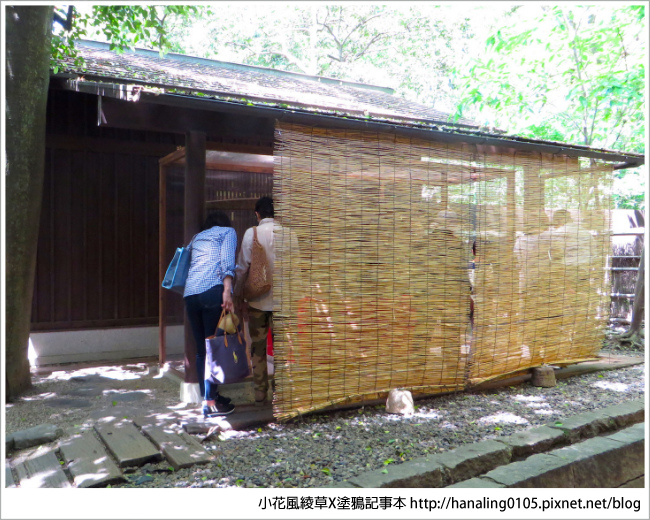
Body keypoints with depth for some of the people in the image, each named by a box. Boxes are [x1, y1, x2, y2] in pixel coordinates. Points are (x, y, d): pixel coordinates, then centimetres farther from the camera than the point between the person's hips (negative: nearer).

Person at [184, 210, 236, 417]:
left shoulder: (197, 237, 32)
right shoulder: (228, 231, 14)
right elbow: (226, 261, -3)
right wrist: (227, 291, -13)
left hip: (190, 294, 6)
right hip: (213, 291, -5)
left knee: (201, 348, 11)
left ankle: (210, 396, 19)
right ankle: (211, 403, -3)